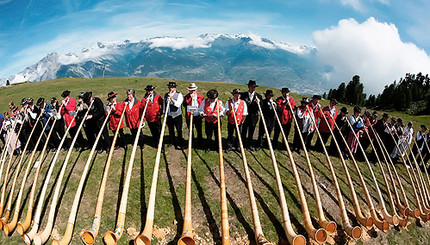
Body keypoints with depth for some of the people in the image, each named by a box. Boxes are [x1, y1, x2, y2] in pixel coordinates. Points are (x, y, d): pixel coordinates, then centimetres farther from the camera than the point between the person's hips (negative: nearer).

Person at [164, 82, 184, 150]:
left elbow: (178, 104, -20)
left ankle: (179, 144, 15)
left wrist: (171, 98, -26)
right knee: (170, 130, 15)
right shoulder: (166, 95, 7)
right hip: (169, 116, 4)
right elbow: (164, 105, 15)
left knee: (179, 131, 2)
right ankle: (172, 142, 33)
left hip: (177, 116, -4)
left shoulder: (179, 95, -7)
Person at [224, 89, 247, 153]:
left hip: (239, 123, 0)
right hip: (231, 122, 0)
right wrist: (231, 109, -29)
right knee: (230, 135, 10)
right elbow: (227, 113, -12)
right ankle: (229, 146, 26)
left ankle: (237, 146, 29)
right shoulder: (228, 102, -7)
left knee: (238, 135, 11)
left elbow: (244, 114, 0)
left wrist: (241, 122, 0)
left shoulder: (243, 103, -6)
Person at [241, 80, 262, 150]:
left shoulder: (258, 96, 3)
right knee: (243, 131, 4)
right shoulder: (243, 95, -1)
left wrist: (258, 103, -17)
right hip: (245, 116, -1)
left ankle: (249, 145, 24)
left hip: (254, 116, 2)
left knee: (251, 132, 11)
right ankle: (242, 144, 17)